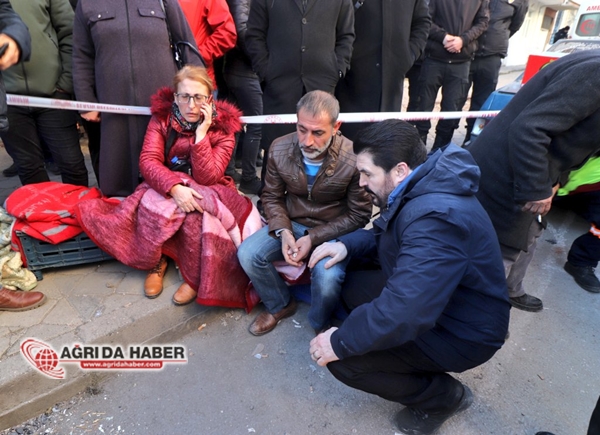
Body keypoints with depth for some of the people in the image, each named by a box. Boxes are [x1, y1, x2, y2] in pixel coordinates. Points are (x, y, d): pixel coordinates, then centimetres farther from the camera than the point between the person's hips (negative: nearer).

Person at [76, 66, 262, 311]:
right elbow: (148, 161, -17)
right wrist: (175, 188, -35)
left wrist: (201, 132, -25)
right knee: (151, 202, -32)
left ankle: (196, 276, -15)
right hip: (165, 188, 2)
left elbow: (208, 178, -19)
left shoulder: (223, 128, -9)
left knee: (195, 211, -35)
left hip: (207, 193, -1)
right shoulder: (162, 118, -4)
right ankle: (157, 261, -7)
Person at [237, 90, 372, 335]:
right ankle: (280, 305, 12)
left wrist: (314, 238, -21)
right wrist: (283, 231, -17)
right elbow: (272, 196, 2)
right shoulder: (279, 149, -11)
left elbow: (358, 215, -12)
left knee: (327, 277, -31)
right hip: (291, 224, 4)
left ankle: (320, 326, 6)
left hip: (333, 232, -3)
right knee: (247, 254, -17)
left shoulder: (354, 160, -23)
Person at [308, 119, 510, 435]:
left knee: (344, 359, -16)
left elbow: (402, 313, -39)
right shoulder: (418, 190, -3)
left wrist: (340, 343, -25)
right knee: (353, 285, 10)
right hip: (431, 300, 9)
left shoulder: (436, 218, -35)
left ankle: (444, 396, 6)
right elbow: (384, 233, 14)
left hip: (462, 332, -9)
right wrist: (346, 245, -6)